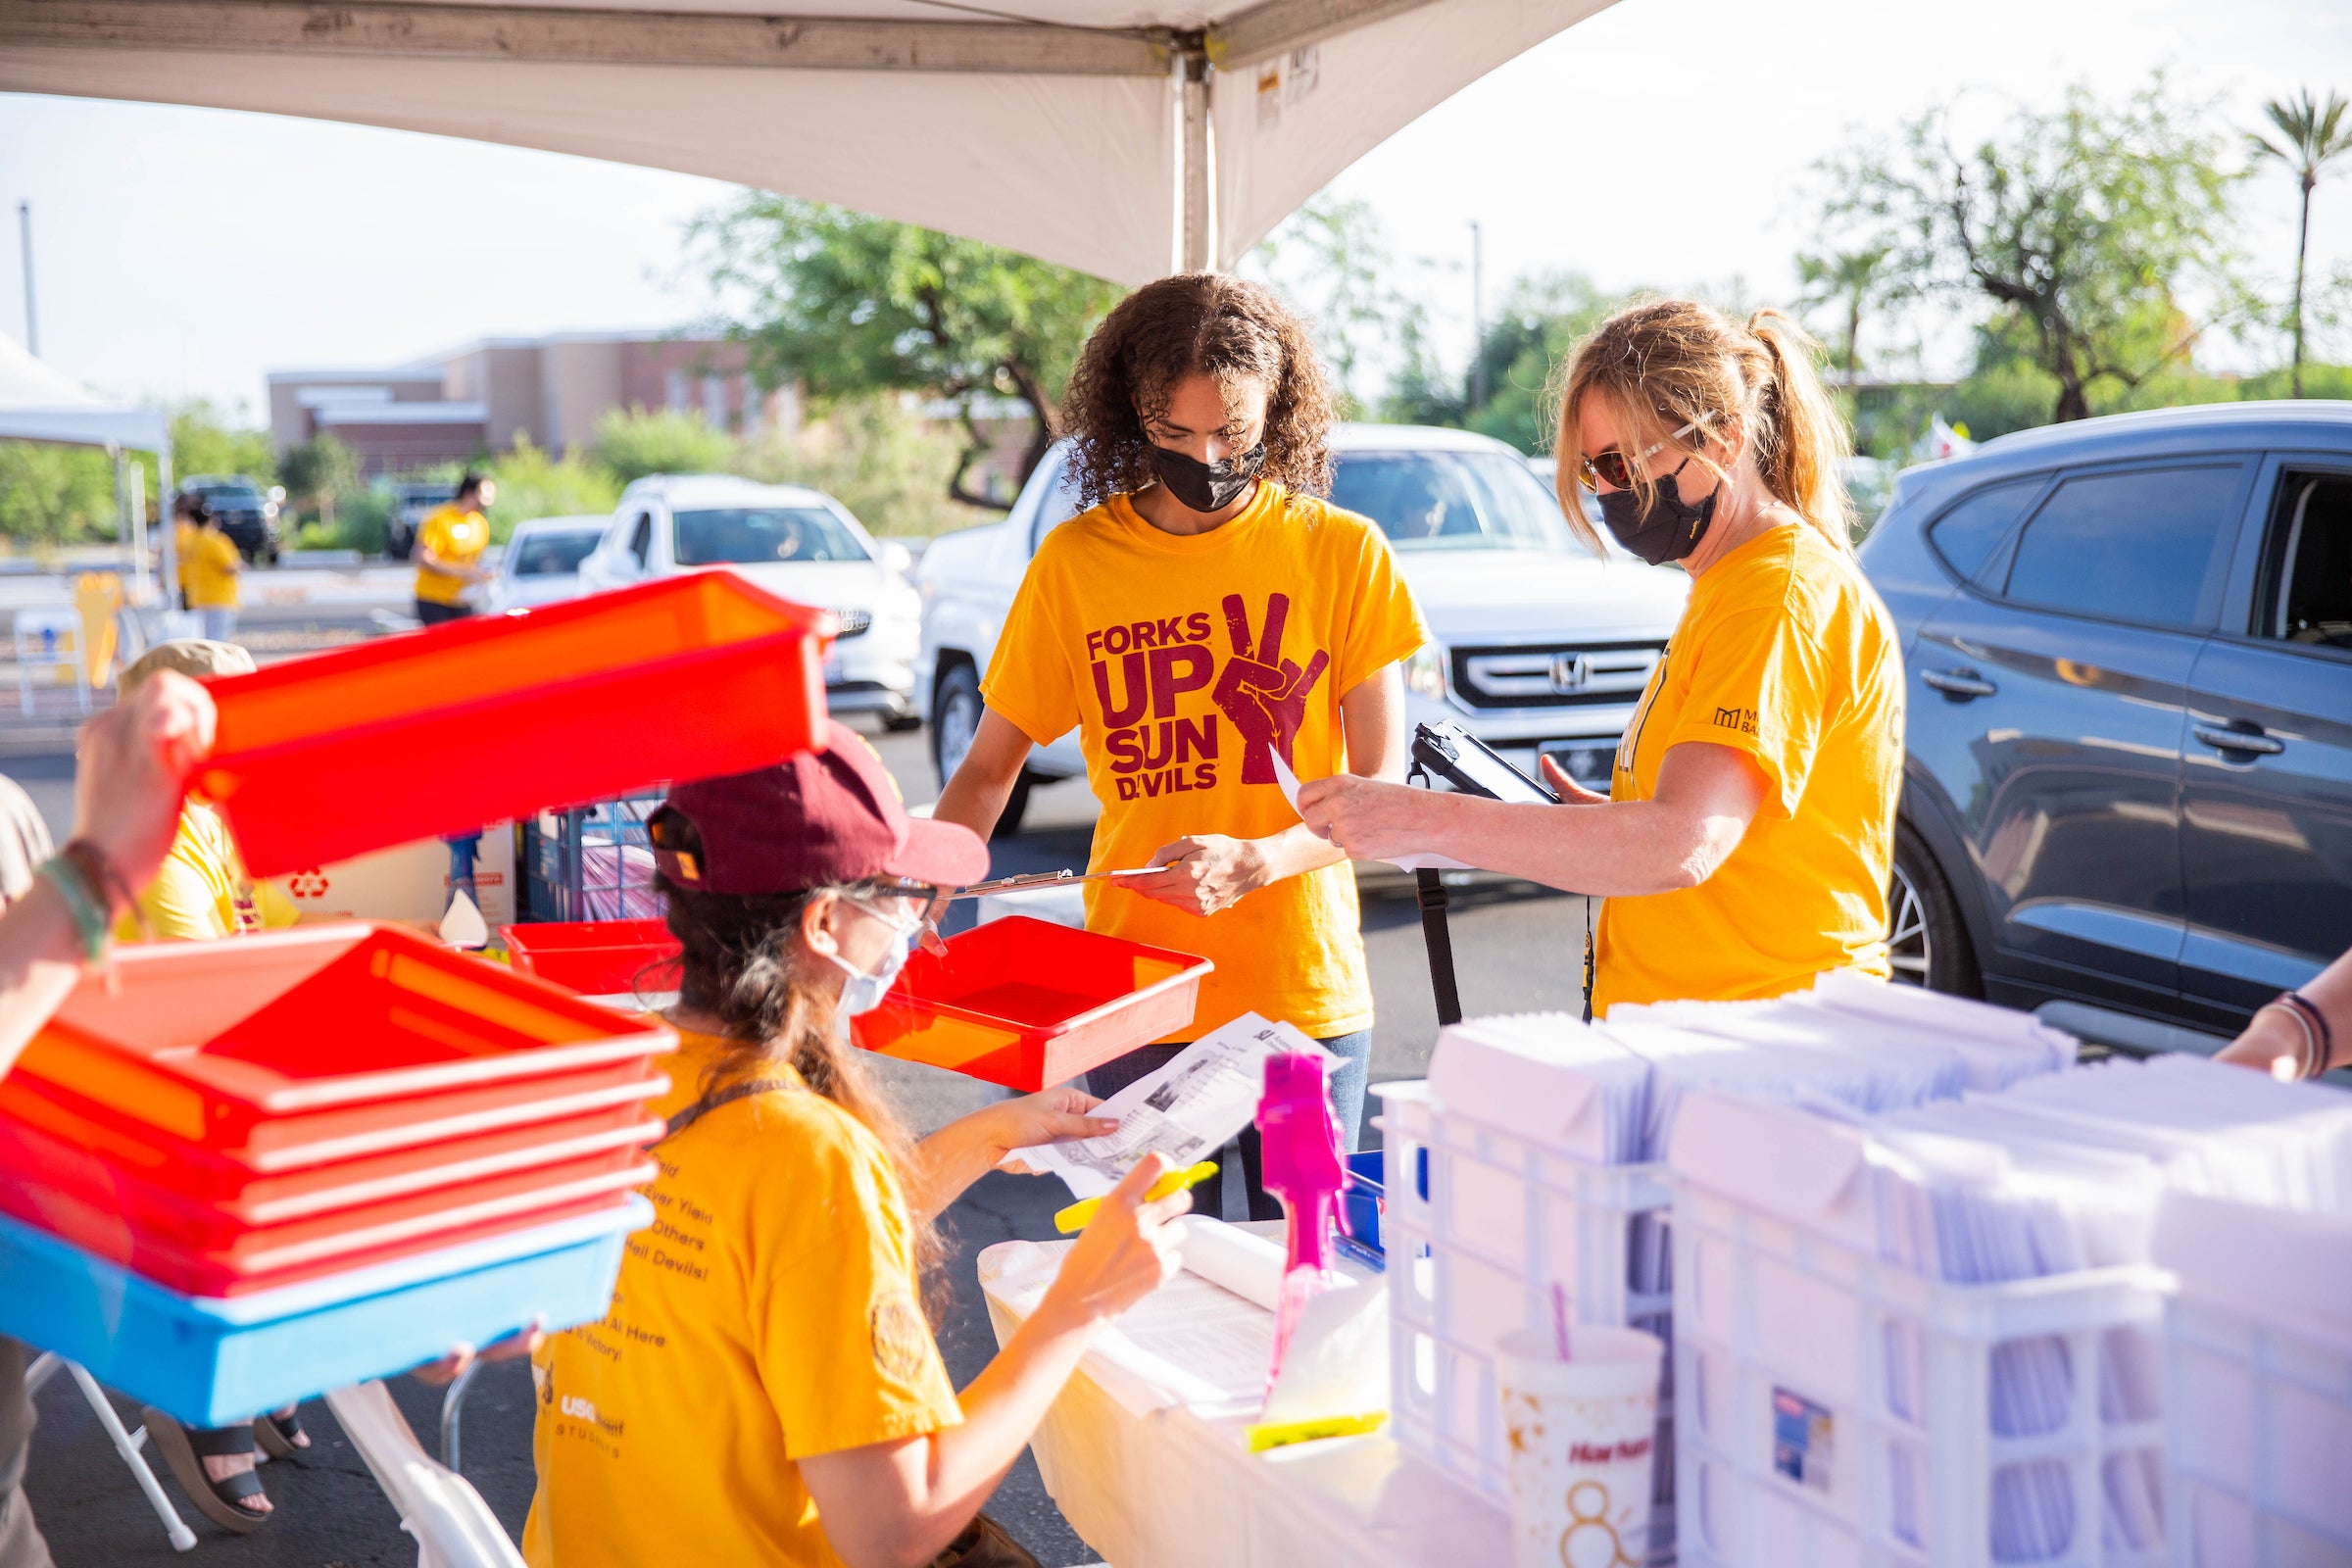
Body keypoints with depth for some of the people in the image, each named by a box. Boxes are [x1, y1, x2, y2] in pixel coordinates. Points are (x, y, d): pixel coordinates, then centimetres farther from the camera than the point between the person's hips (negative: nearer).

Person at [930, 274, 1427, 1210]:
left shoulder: (1343, 553, 0)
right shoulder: (1074, 562, 3)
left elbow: (1381, 788, -2)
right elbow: (989, 770, 9)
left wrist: (1255, 863, -20)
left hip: (1306, 997, 0)